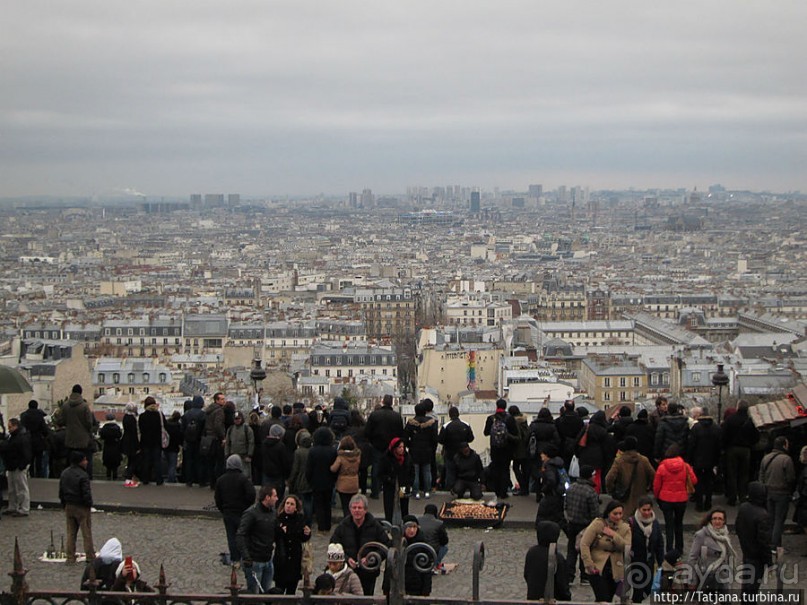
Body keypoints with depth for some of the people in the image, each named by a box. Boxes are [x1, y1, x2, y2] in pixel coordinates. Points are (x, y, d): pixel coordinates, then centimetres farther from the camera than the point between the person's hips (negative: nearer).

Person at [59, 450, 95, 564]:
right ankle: (90, 557, 8)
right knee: (87, 533, 3)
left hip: (69, 507, 6)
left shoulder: (64, 473, 3)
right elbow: (86, 493, -21)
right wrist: (89, 505, -5)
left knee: (70, 533, 13)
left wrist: (64, 505, 18)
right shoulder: (82, 476, -21)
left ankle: (70, 557, 15)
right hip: (81, 507, -6)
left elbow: (61, 492, 10)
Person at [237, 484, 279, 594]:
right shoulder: (251, 513, -15)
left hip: (268, 560, 7)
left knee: (266, 593, 11)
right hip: (254, 561, -7)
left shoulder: (272, 512, 9)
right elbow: (240, 536, -19)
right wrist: (246, 557, -26)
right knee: (253, 594, -1)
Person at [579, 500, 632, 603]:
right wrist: (589, 565, -16)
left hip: (614, 570, 4)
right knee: (603, 599, -14)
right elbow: (584, 544, -11)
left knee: (608, 599, 11)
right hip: (597, 569, -4)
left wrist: (613, 535, -19)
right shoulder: (597, 524, -8)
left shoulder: (625, 528, 4)